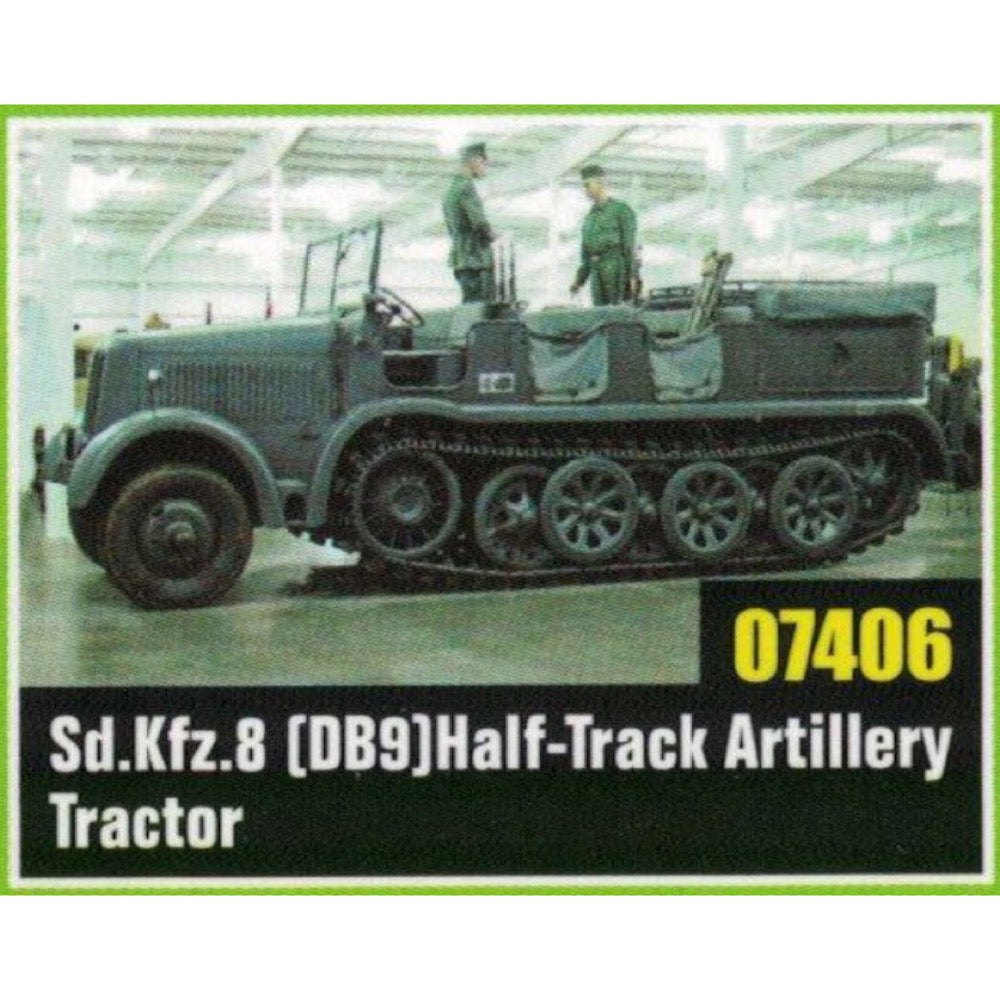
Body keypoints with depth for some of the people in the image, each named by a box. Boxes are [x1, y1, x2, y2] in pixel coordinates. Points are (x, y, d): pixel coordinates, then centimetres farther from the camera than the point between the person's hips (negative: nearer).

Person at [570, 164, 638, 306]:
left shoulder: (621, 209, 0)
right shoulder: (591, 216, 21)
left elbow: (630, 244, -7)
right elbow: (586, 251, 22)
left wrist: (632, 276, -15)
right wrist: (579, 280, 15)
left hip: (616, 267, -7)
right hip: (597, 272, 7)